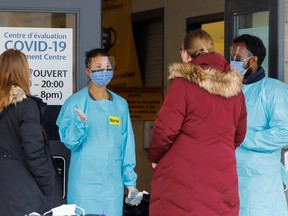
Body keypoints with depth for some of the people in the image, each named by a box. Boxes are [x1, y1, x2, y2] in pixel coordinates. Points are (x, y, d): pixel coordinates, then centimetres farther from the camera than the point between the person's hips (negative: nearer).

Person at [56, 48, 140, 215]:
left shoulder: (121, 104, 10)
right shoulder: (75, 102, -1)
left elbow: (127, 146, 11)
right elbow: (69, 141, -5)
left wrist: (130, 181, 8)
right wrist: (79, 123, -24)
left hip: (113, 183, 3)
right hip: (85, 182, -3)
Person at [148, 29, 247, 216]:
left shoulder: (183, 83, -9)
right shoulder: (235, 88, 9)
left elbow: (166, 129, -11)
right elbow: (239, 135, 17)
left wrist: (154, 157, 6)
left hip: (183, 177, -5)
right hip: (222, 181, 5)